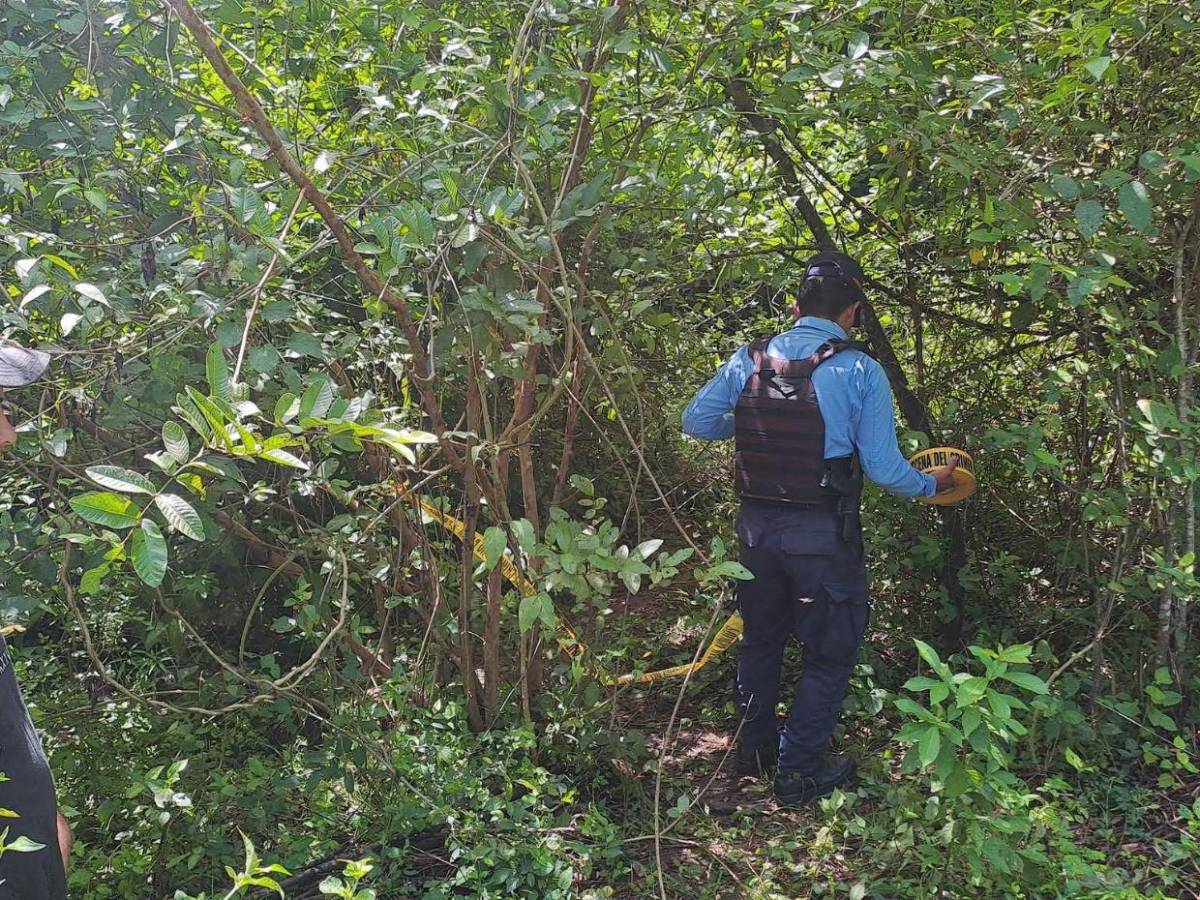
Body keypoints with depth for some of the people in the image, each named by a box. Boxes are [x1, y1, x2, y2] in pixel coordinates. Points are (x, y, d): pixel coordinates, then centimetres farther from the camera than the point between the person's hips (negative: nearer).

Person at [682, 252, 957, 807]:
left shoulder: (750, 360, -1)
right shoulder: (860, 372, -12)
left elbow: (697, 420, 0)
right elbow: (883, 468, -12)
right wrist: (932, 485, 7)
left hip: (757, 527, 5)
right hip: (823, 534, -5)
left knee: (761, 639, 23)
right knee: (830, 653, 12)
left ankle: (754, 750, 38)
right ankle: (798, 773, 18)